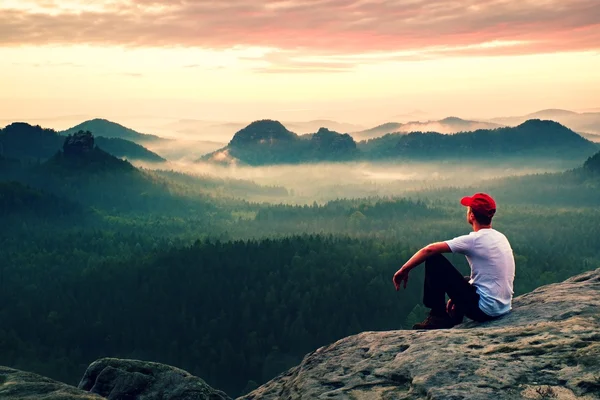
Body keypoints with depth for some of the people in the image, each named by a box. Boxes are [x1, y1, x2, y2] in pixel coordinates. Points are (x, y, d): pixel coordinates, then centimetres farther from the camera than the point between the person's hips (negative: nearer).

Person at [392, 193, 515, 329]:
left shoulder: (473, 240, -15)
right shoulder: (501, 238, 9)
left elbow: (428, 250, -16)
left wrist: (403, 270, -4)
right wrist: (457, 296, 20)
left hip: (483, 310, -8)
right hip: (504, 309, 8)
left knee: (433, 259, -5)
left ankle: (438, 317, 2)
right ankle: (453, 318, 24)